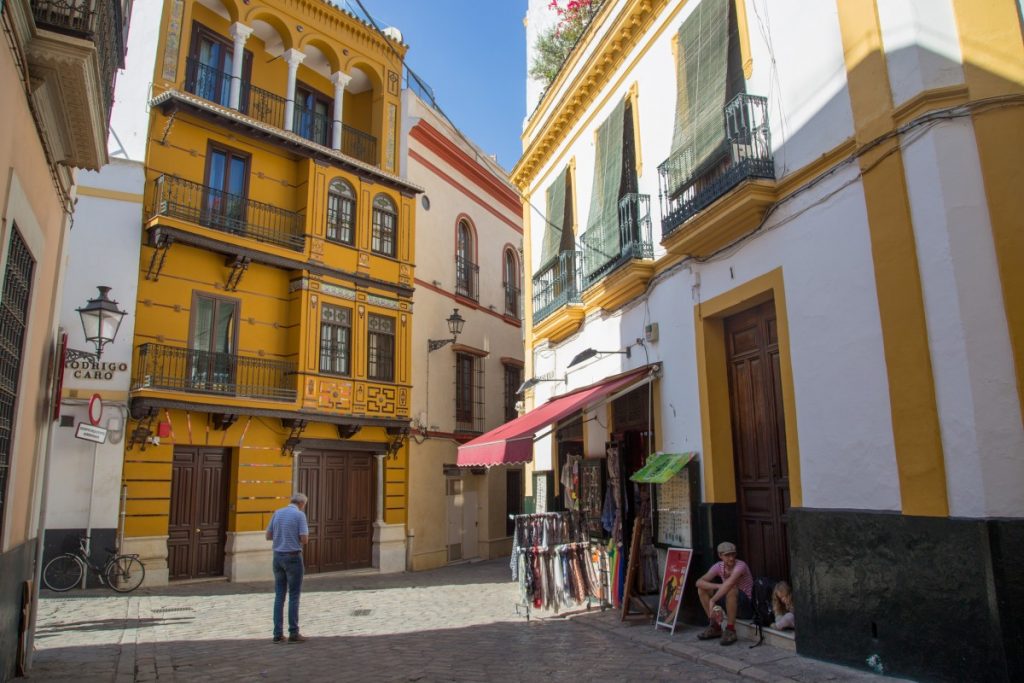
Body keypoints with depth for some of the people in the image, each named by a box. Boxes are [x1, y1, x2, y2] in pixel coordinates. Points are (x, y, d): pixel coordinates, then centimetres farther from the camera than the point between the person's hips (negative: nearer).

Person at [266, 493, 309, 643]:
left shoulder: (277, 513, 7)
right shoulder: (300, 515, -11)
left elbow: (268, 536, 12)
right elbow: (304, 539, -15)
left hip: (278, 557, 6)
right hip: (293, 557, -6)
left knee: (279, 595, 9)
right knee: (294, 596, 1)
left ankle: (278, 633, 8)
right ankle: (293, 633, 3)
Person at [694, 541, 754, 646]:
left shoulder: (740, 565, -23)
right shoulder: (719, 566, -6)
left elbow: (729, 584, -42)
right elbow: (699, 582, -14)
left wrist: (712, 601, -43)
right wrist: (719, 586, -28)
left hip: (747, 606, -6)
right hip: (730, 604, 6)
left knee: (731, 590, -36)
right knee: (702, 589, -7)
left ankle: (730, 630, -20)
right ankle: (715, 627, 3)